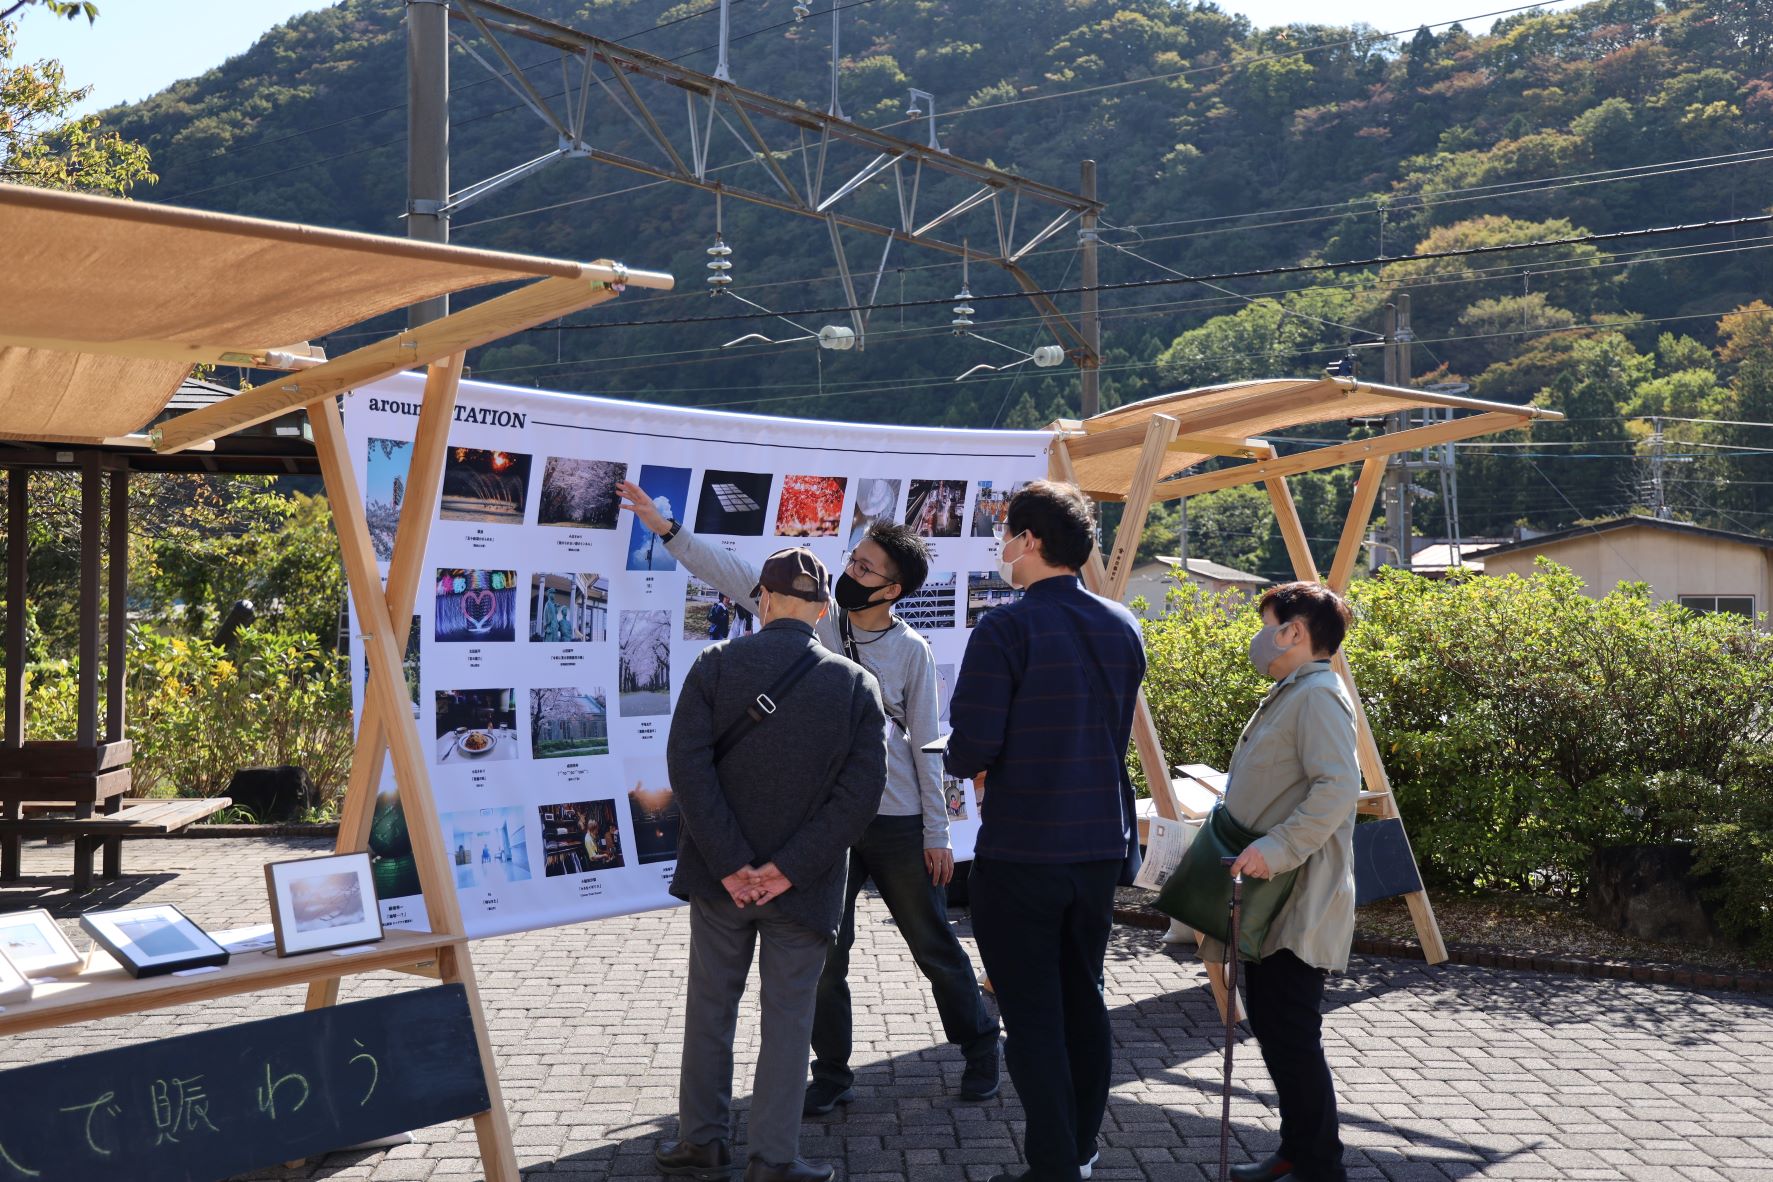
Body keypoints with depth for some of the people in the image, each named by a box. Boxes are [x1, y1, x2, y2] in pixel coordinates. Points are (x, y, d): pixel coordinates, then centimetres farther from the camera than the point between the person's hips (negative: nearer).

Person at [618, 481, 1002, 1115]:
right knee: (825, 956, 9)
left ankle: (980, 1048, 29)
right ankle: (832, 1074, 23)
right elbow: (739, 578, -3)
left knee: (935, 946, 9)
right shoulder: (815, 619, 0)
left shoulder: (912, 650, -5)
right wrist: (667, 529, -9)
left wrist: (937, 834, -3)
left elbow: (926, 746, -2)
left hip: (897, 824, -2)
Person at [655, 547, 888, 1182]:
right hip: (806, 886, 0)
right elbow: (862, 791, -11)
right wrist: (788, 868, -11)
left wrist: (730, 864, -12)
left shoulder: (716, 664, -7)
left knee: (710, 1006, 15)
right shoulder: (857, 684, -5)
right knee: (788, 1016, 10)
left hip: (721, 874, 0)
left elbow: (689, 764, -14)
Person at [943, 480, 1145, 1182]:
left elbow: (970, 750, -18)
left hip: (1020, 853, -6)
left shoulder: (1006, 628, -16)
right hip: (1102, 846, 7)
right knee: (1083, 999, 18)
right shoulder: (1122, 629, 5)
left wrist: (958, 759, 4)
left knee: (1031, 1016, 3)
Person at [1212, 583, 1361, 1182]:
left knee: (1291, 1033, -8)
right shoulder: (1287, 695, 17)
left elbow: (1339, 786, -27)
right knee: (1272, 1026, 16)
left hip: (1297, 903, -11)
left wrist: (1278, 847, -32)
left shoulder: (1318, 695, -15)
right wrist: (1252, 852, 22)